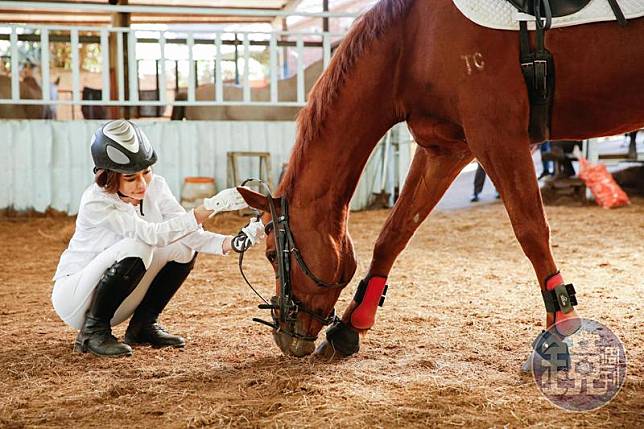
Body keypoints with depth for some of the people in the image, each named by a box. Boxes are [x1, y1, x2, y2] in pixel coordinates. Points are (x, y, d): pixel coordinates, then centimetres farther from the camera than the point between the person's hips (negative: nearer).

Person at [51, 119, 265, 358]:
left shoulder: (155, 186, -8)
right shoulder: (96, 203, -27)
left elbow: (190, 233, -16)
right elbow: (154, 234, -38)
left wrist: (231, 243, -36)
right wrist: (211, 206, -45)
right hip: (72, 297, -6)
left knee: (184, 247, -12)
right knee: (136, 247, -32)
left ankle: (143, 325, 2)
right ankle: (93, 331, -14)